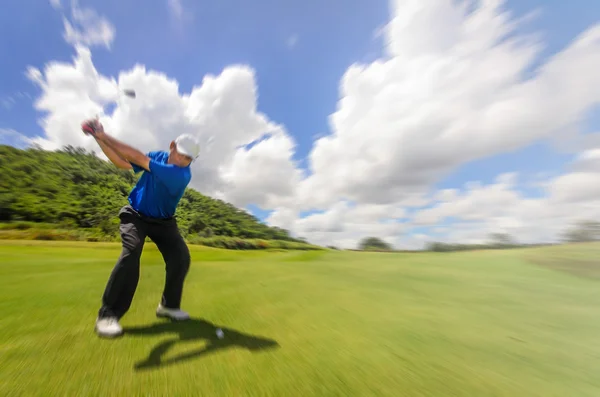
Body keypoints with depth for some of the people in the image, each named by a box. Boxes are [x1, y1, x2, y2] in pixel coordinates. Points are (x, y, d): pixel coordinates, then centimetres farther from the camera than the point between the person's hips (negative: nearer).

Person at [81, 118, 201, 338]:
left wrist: (104, 135, -22)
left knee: (181, 258, -12)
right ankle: (108, 314, -10)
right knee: (131, 253, -24)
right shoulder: (157, 156, -7)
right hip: (135, 215, 2)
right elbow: (123, 162, 1)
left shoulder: (182, 174, -26)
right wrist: (100, 139, -11)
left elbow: (138, 158, -29)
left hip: (163, 221, -1)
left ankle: (168, 305, 9)